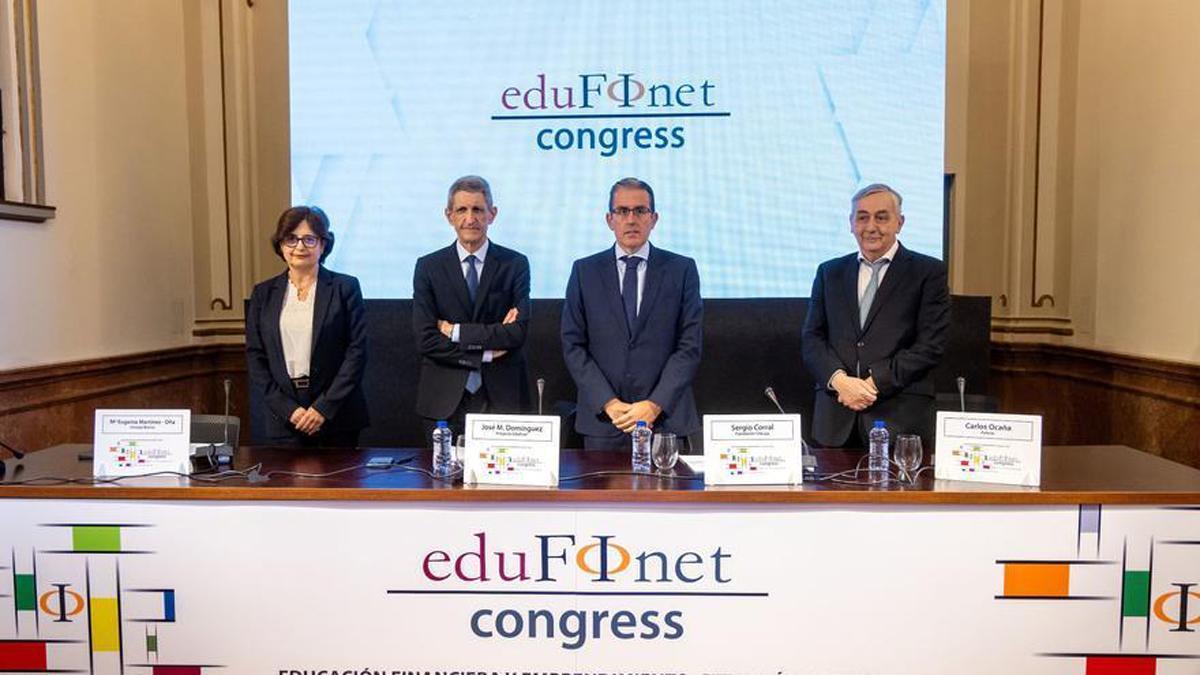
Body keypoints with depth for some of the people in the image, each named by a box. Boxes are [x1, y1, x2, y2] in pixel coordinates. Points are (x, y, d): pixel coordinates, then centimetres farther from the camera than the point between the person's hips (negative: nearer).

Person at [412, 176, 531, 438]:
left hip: (502, 399, 0)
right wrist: (487, 353, -11)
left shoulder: (515, 264, 2)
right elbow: (425, 340, -6)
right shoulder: (429, 267, 3)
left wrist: (456, 331, -10)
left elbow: (518, 332, -9)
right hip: (444, 403, 0)